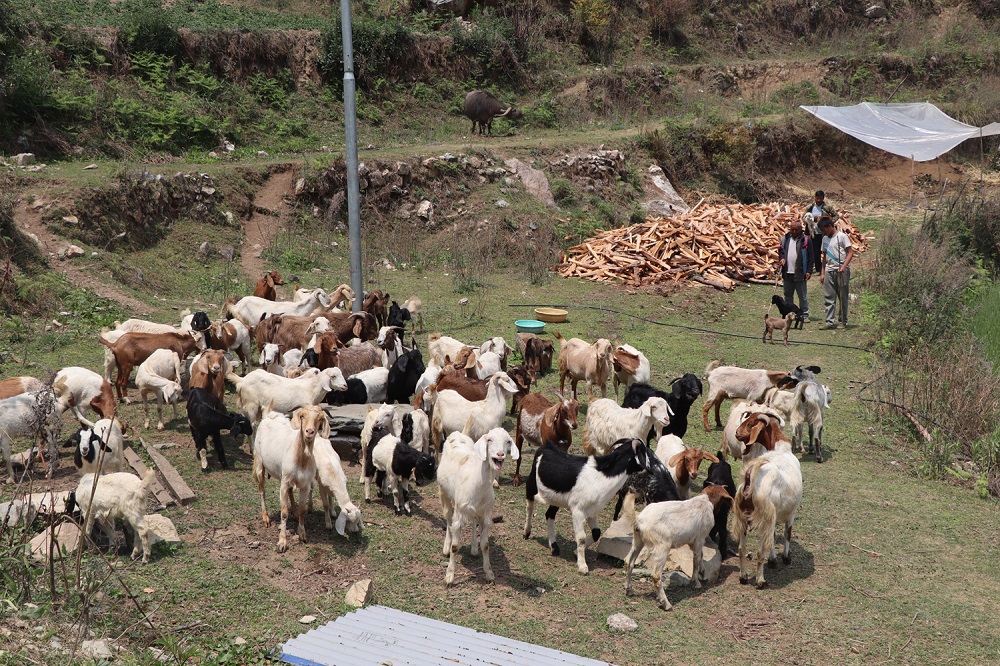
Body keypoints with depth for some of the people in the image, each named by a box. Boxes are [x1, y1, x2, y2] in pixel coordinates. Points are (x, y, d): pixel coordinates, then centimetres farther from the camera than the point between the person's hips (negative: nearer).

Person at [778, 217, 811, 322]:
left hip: (800, 273, -5)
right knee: (788, 295, 13)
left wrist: (809, 271, -9)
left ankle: (805, 315, 7)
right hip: (787, 272, 5)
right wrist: (782, 258, 0)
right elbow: (781, 250, 22)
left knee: (802, 296, 1)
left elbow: (810, 256, -4)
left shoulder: (805, 240, -4)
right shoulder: (786, 238, 10)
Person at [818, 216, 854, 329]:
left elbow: (850, 252, -9)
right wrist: (822, 273, 15)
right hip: (829, 270, 6)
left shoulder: (842, 236, -5)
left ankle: (843, 320, 11)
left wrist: (843, 266, -21)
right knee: (828, 297, -1)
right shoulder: (825, 239, 15)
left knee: (843, 296, 2)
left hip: (841, 270, -5)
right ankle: (830, 322, -2)